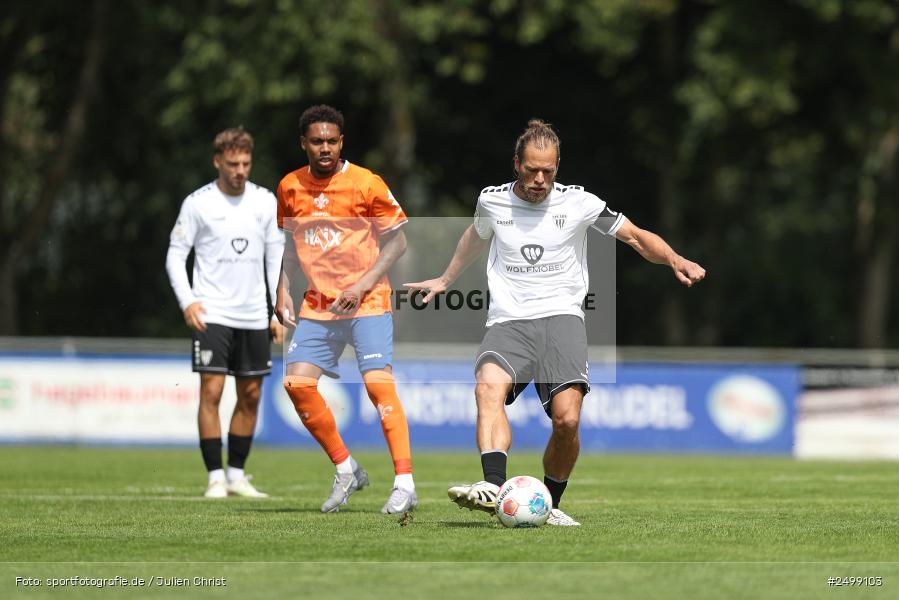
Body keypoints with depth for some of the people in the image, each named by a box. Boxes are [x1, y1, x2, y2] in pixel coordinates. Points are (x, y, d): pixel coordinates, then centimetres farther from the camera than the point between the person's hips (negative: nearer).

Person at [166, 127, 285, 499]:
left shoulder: (265, 202, 6)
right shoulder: (198, 203, -4)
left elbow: (276, 258, 11)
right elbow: (175, 255, -1)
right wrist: (187, 302, -15)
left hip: (254, 316, 4)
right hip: (212, 314, -4)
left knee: (251, 395, 6)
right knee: (211, 390, -11)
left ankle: (237, 476, 16)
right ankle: (215, 478, -7)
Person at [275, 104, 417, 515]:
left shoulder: (366, 184, -10)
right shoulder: (290, 188, 4)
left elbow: (397, 240, -5)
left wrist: (362, 285, -15)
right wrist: (283, 289, 4)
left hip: (367, 301, -5)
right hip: (318, 304, 5)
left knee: (377, 381, -18)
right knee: (297, 383, -6)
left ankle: (405, 484, -16)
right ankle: (346, 471, 11)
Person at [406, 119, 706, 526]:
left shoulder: (578, 203, 3)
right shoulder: (492, 202, 9)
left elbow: (637, 237, 11)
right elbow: (476, 238, 33)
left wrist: (675, 260, -7)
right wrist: (445, 280, 45)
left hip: (561, 315, -1)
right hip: (508, 321, 1)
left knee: (567, 418, -22)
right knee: (488, 386, -33)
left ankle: (549, 505, 1)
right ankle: (493, 489, -48)